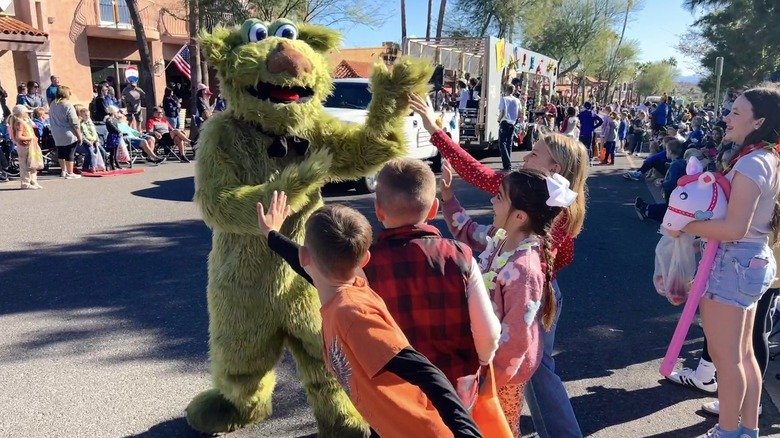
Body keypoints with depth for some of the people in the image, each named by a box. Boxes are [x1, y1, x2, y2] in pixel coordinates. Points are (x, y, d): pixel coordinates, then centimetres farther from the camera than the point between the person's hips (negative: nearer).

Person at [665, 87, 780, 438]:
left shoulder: (751, 163, -19)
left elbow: (735, 228, -26)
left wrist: (684, 226, -17)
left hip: (734, 262, -10)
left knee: (725, 355, 3)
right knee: (742, 352, 19)